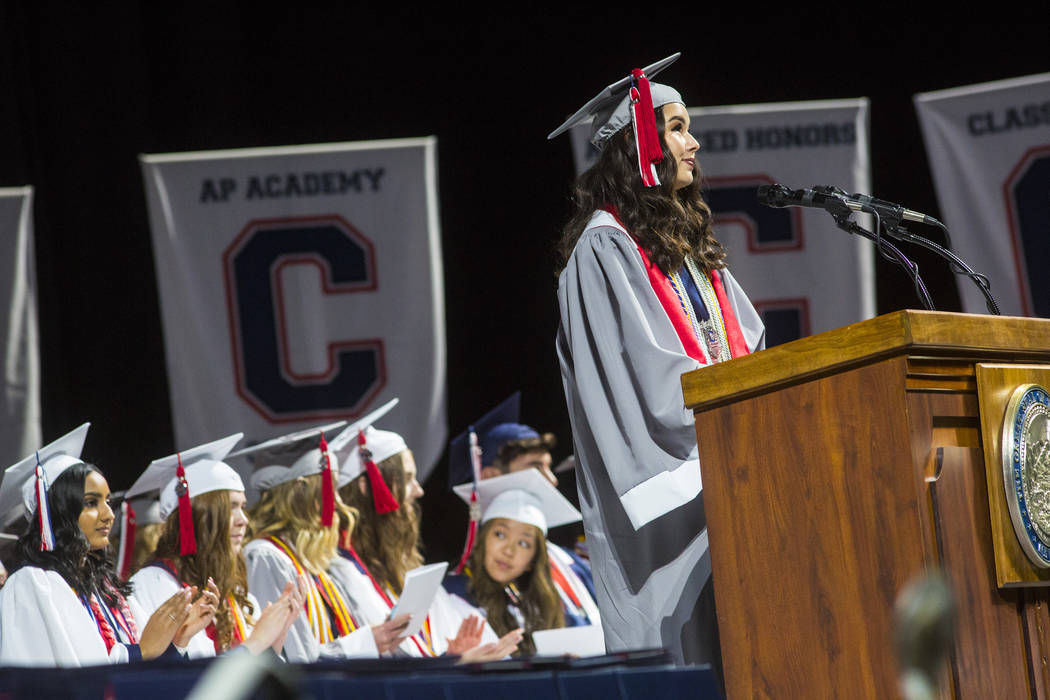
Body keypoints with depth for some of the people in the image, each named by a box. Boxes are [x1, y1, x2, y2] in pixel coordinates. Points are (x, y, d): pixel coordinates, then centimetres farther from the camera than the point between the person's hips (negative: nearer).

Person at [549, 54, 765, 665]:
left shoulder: (688, 238, 19)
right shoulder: (604, 245, -8)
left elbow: (746, 343, 17)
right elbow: (649, 373, -16)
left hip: (719, 471, 8)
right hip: (664, 485, -8)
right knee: (676, 640, -9)